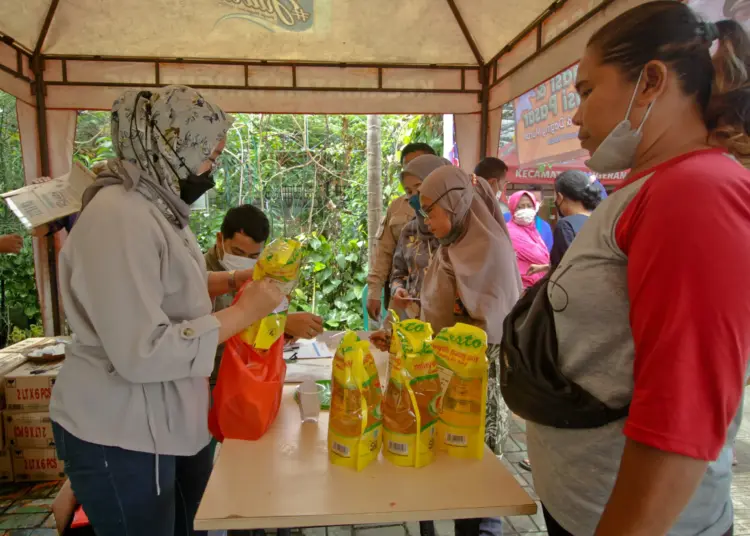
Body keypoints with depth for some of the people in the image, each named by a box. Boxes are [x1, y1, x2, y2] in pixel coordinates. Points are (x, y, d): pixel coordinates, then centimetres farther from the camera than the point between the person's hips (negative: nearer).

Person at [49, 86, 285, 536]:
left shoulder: (158, 205, 4)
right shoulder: (119, 217, -27)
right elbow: (142, 353, -31)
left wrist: (233, 280, 5)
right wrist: (243, 312, -24)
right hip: (119, 435, -9)